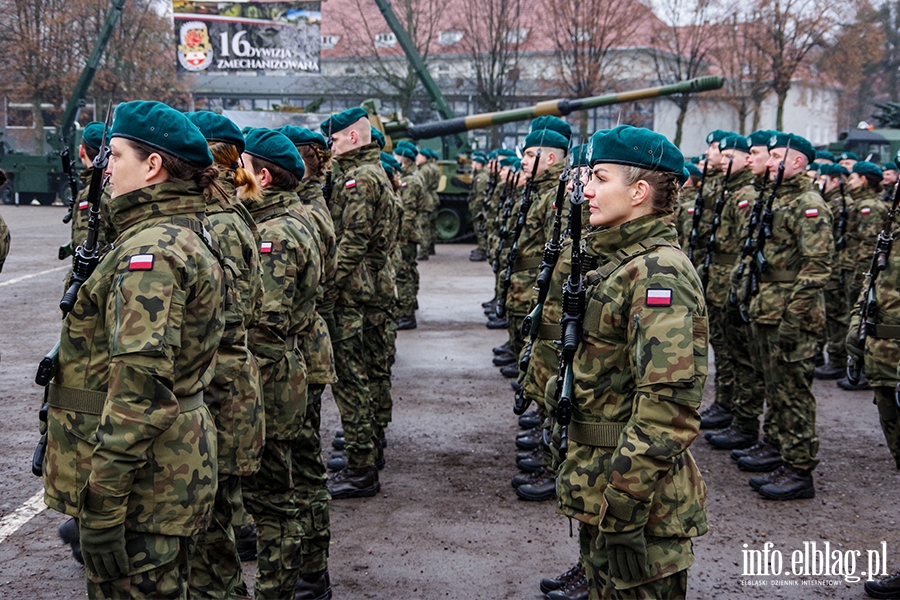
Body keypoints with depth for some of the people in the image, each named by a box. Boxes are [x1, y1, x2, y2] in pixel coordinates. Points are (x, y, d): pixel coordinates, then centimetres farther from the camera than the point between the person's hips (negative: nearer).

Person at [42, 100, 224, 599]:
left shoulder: (150, 252, -20)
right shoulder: (193, 236, 12)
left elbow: (139, 387, -27)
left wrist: (101, 509, -24)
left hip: (139, 480, -10)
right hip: (178, 462, 10)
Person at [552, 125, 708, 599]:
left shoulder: (659, 273, -21)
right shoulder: (619, 261, 12)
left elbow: (668, 404, -28)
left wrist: (624, 505, -27)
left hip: (641, 505, -10)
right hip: (597, 486, 10)